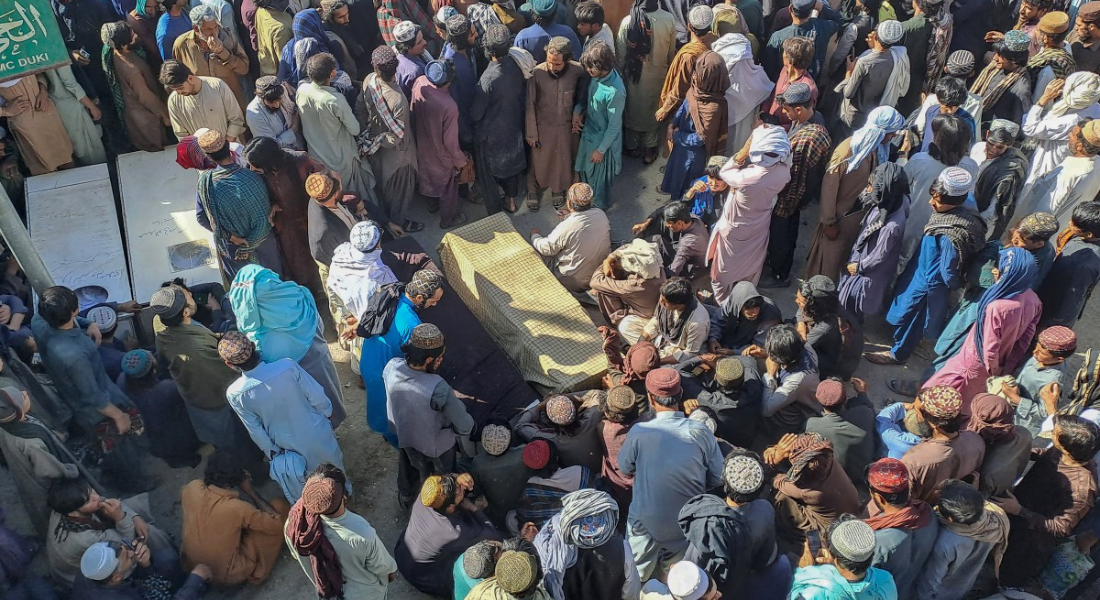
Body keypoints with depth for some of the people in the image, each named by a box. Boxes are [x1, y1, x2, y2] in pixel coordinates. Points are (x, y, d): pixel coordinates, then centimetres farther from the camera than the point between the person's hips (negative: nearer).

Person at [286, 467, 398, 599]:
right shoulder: (362, 535, -44)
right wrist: (392, 570, 1)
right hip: (364, 593, -3)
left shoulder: (295, 522, -33)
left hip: (327, 588, 3)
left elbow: (298, 555, -8)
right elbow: (381, 567, -22)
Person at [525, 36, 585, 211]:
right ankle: (534, 190, 45)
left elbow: (581, 98, -1)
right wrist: (531, 133, -8)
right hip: (543, 126, -1)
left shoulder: (578, 71, -22)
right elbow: (530, 105, -14)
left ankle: (558, 189, 48)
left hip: (566, 126, 1)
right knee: (538, 160, 18)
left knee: (563, 160, 22)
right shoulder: (537, 73, -26)